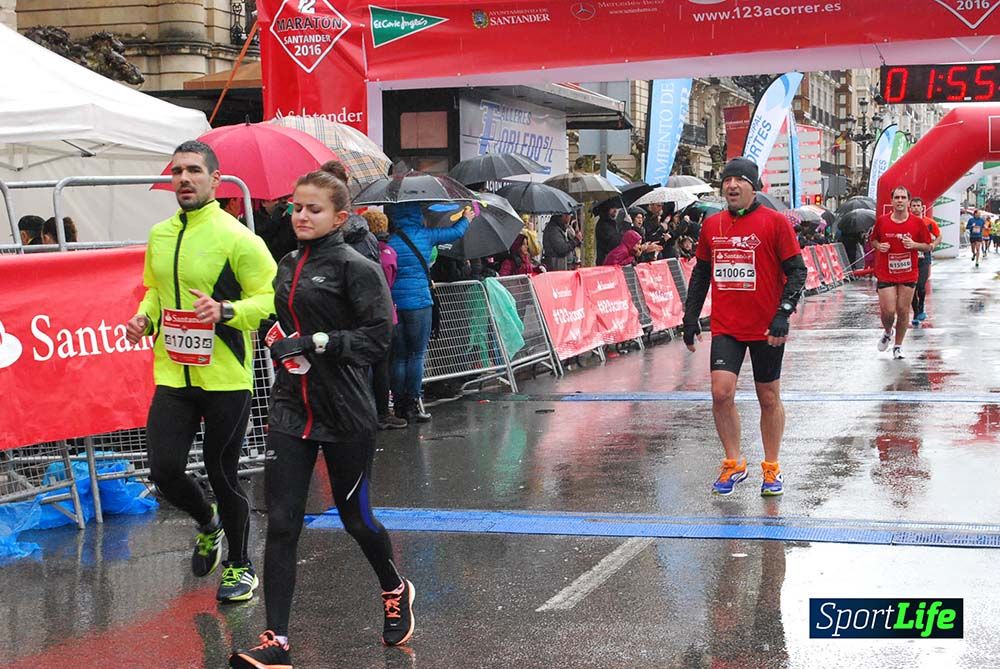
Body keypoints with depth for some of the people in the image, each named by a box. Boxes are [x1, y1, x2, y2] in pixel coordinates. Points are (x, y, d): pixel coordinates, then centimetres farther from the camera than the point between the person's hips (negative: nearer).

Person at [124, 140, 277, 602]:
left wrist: (226, 311, -27)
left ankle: (239, 566, 26)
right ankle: (208, 524, 32)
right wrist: (145, 317, 3)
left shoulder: (236, 238, -11)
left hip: (225, 377, -5)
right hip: (172, 374, 5)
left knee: (222, 474, 5)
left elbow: (269, 299, -11)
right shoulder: (159, 236, 8)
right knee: (164, 469, -2)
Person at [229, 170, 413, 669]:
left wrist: (318, 343, -23)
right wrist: (281, 342, 9)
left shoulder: (355, 267, -10)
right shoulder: (288, 265, 11)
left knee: (355, 518, 11)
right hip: (291, 411, 5)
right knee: (281, 525, -3)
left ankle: (395, 591, 41)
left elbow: (378, 338, -17)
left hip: (345, 413, -5)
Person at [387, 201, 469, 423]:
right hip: (419, 302, -2)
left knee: (398, 356, 9)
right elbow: (456, 232, 18)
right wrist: (466, 218, 37)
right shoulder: (426, 236, 1)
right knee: (417, 355, 3)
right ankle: (413, 403, 0)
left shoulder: (388, 242, 0)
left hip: (394, 304, 2)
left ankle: (399, 404, 11)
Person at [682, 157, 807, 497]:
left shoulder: (774, 222, -5)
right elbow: (700, 274, 17)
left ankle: (772, 468, 22)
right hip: (724, 327, 3)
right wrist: (690, 317, 12)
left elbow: (797, 271, -6)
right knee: (721, 393, -9)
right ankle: (733, 464, 8)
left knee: (769, 398, 8)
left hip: (767, 329, -3)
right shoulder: (711, 225, 7)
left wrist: (783, 314, -17)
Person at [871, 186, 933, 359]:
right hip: (885, 274, 0)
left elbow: (929, 246, 4)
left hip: (908, 274, 0)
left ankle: (898, 347, 19)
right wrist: (879, 246, -8)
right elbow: (873, 240, 15)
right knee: (888, 311, -7)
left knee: (903, 311, 3)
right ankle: (887, 332, 28)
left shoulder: (918, 223, -3)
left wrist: (914, 245, -15)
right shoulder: (881, 221, -1)